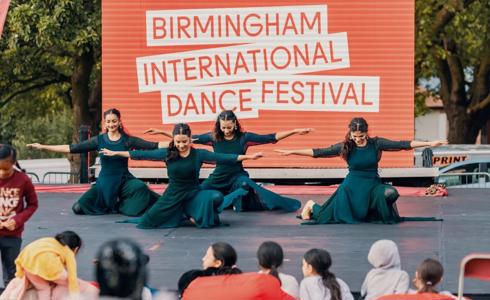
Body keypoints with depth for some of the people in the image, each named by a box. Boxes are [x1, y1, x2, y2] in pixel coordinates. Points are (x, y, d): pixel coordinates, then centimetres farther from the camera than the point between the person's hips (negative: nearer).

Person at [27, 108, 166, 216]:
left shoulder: (128, 140, -4)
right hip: (104, 181, 2)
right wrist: (43, 147, -5)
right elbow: (72, 148, -1)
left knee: (140, 187, -34)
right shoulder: (99, 140, 0)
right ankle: (112, 206, 16)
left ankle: (121, 206, -3)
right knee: (79, 208, -9)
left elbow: (153, 146, -10)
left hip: (124, 180, -2)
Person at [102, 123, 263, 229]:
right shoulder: (167, 153, -5)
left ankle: (198, 215, 4)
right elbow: (142, 155, -1)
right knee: (147, 223, -6)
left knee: (216, 197, -31)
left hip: (193, 194, -2)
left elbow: (223, 158, -14)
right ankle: (178, 214, 24)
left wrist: (249, 157, -21)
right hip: (173, 195, 2)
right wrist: (115, 153, 0)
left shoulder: (199, 154, -9)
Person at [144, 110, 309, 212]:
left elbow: (270, 138, -13)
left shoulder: (244, 137, -10)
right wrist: (162, 132, -4)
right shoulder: (213, 137, -5)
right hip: (218, 178, 4)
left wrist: (295, 131, -21)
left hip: (237, 177, -4)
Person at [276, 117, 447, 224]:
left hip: (373, 185, 1)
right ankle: (312, 206, 36)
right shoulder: (346, 147, -7)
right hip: (351, 187, 0)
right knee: (326, 217, -3)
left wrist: (429, 144, -19)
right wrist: (292, 152, -11)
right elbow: (319, 152, -6)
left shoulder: (376, 144, -7)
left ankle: (389, 216, 4)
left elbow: (403, 145, -12)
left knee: (389, 193, -32)